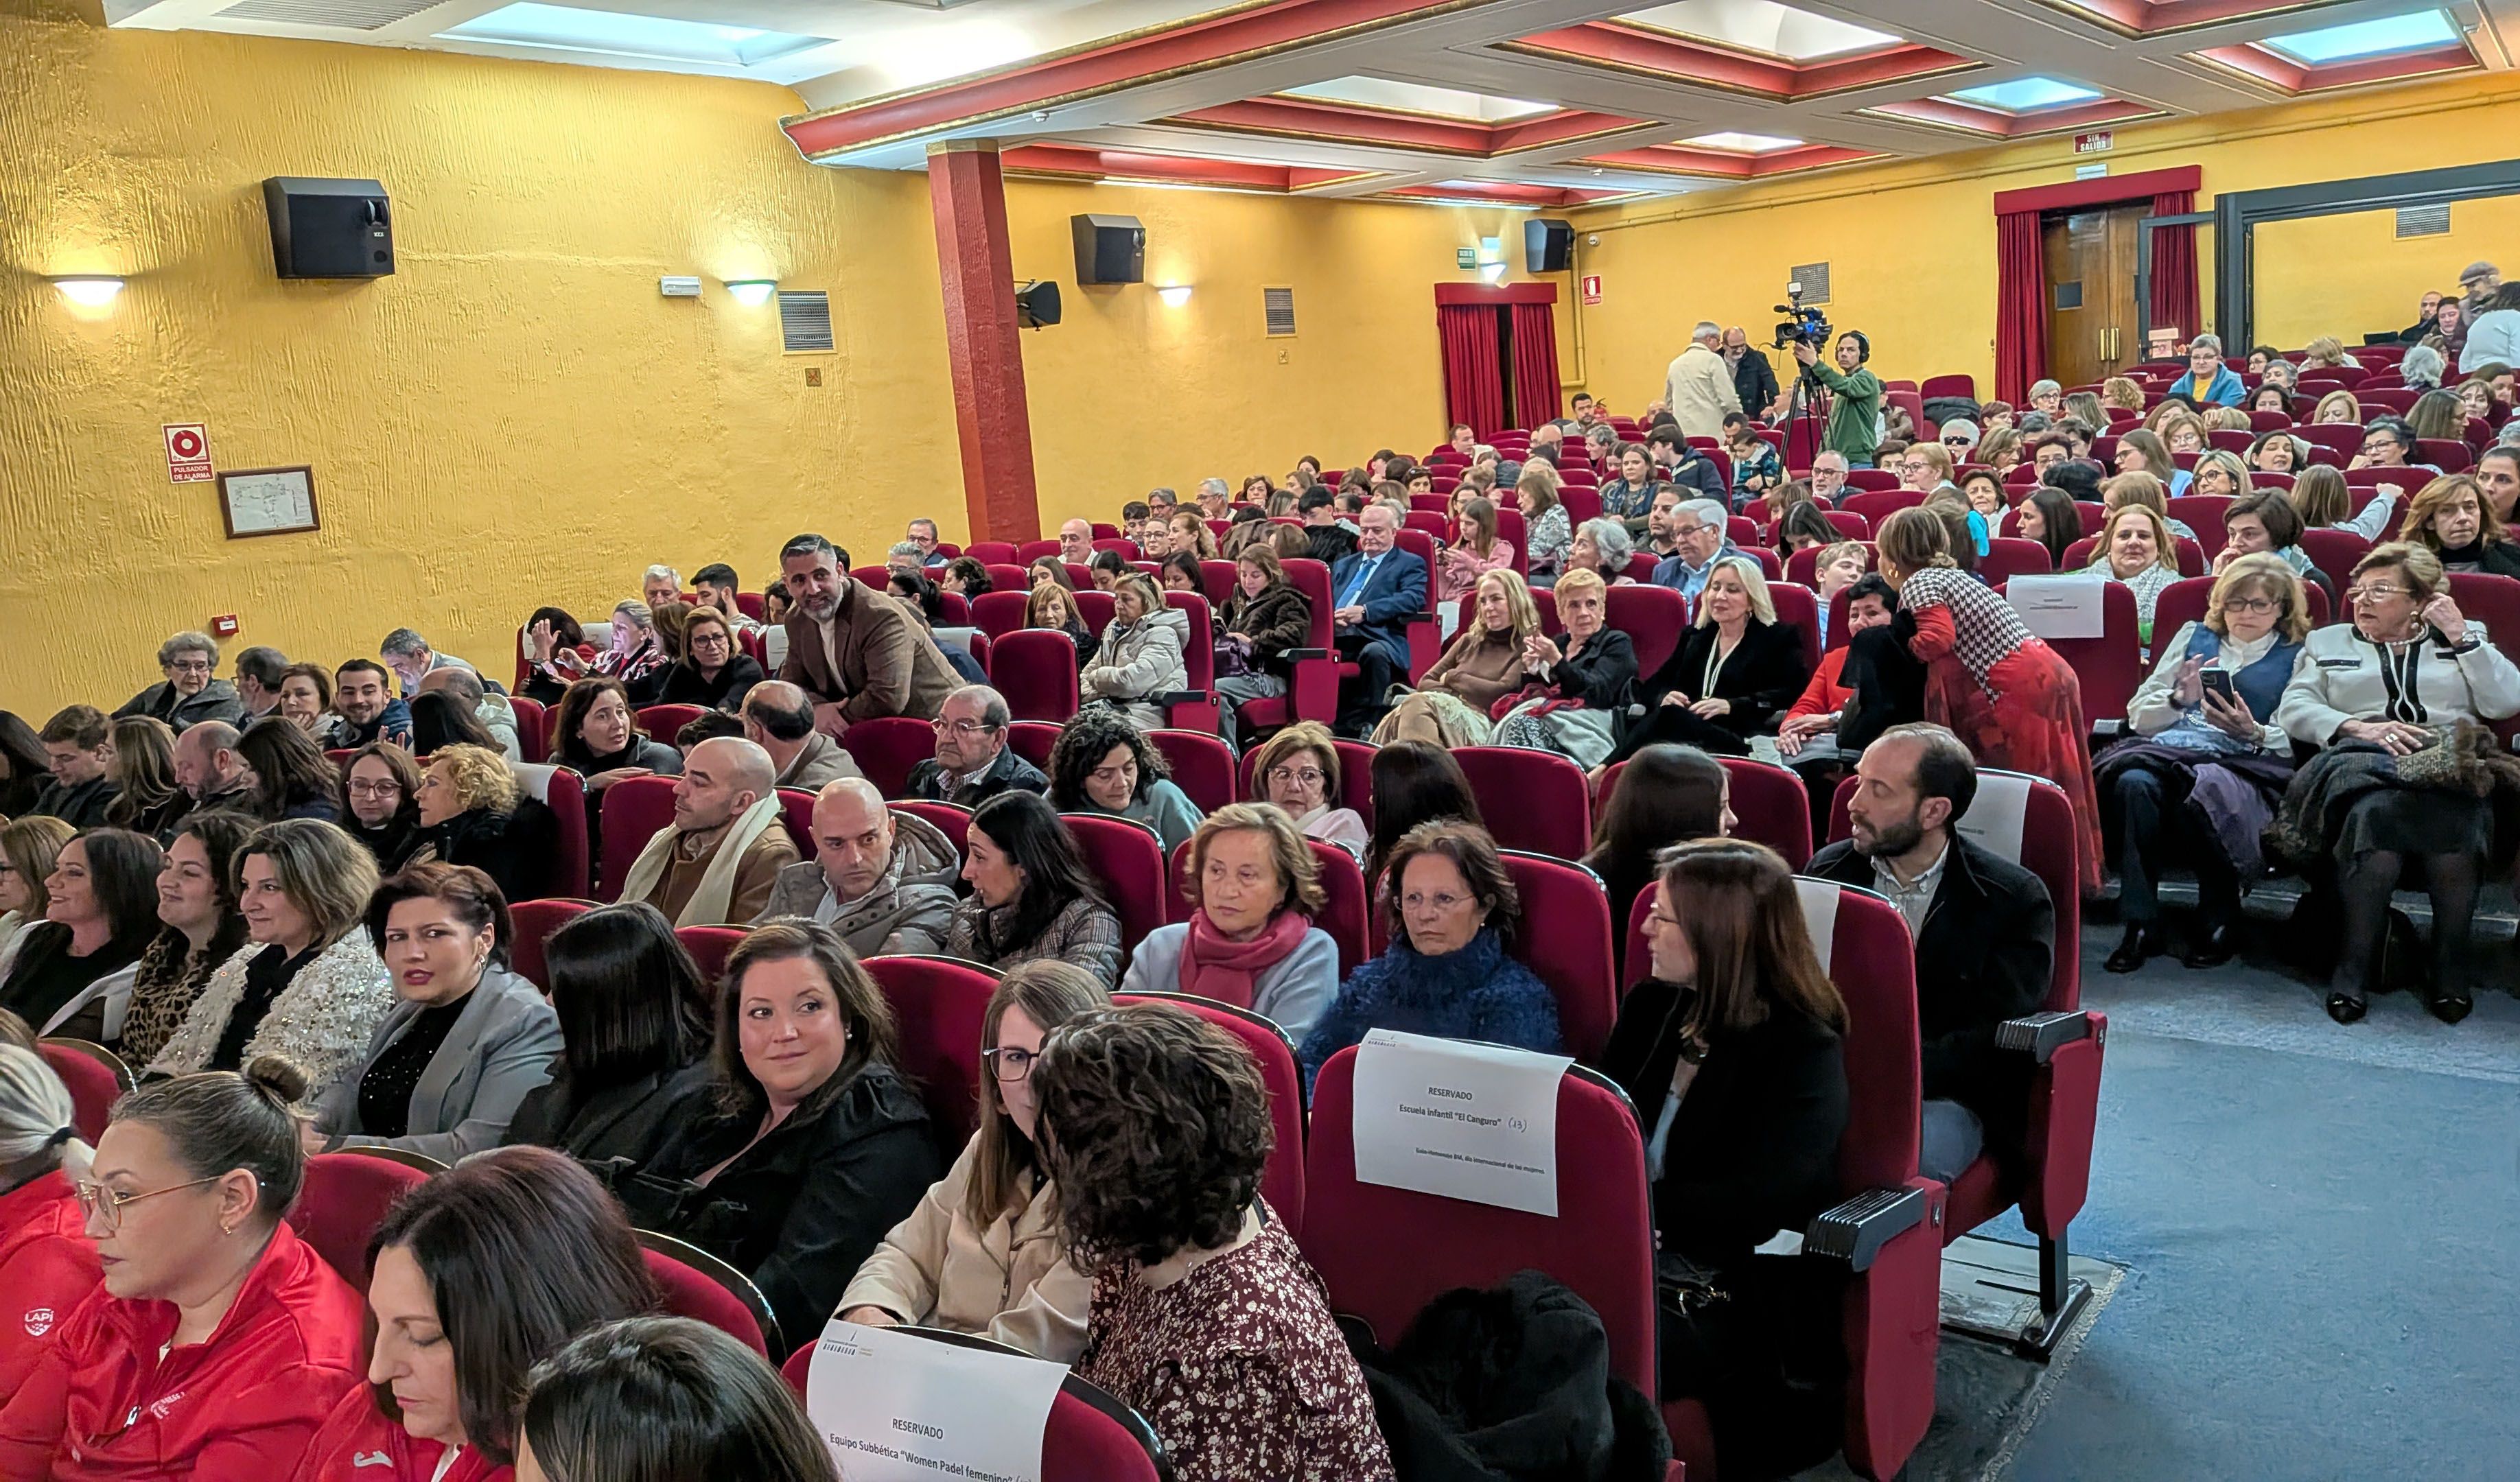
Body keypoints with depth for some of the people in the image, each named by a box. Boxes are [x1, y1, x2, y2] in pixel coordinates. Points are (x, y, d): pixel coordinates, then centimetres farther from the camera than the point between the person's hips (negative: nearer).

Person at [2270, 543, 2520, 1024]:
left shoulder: (2465, 636, 25)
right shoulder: (2327, 641, 25)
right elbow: (2292, 709, 9)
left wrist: (2460, 638, 4)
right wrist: (2358, 727, -7)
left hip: (2450, 762, 0)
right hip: (2362, 761, 0)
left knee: (2453, 816, -37)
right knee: (2376, 810, -38)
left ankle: (2451, 966, -26)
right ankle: (2353, 966, -33)